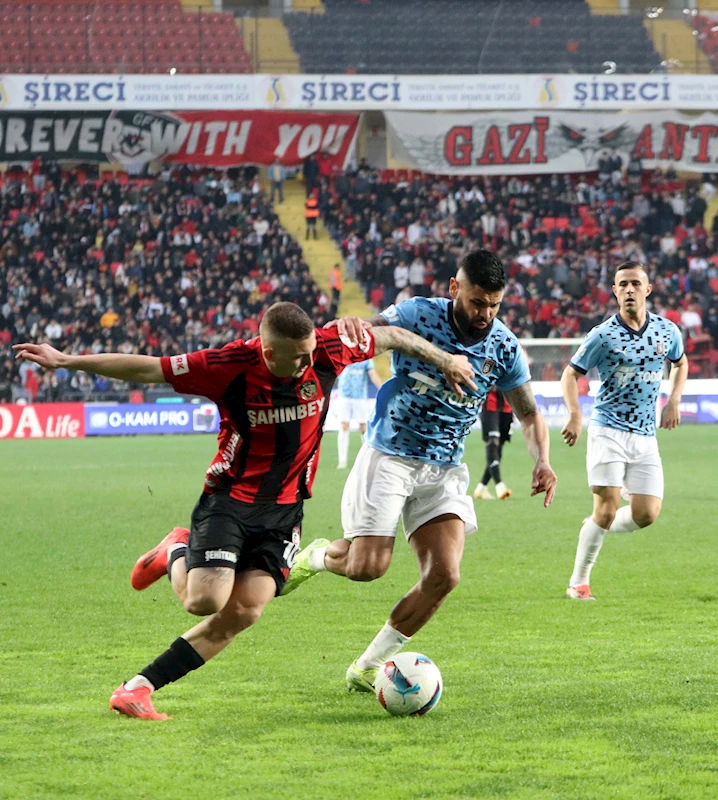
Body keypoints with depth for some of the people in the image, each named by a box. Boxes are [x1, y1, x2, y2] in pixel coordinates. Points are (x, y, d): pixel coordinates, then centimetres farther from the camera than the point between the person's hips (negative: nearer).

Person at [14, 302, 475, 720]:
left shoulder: (326, 351, -12)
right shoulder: (231, 366, -20)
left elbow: (389, 336, 6)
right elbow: (147, 369, -14)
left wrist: (441, 358, 12)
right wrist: (66, 362, -17)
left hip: (284, 510, 3)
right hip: (229, 500, -3)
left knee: (244, 612, -11)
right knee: (206, 600, -21)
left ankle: (139, 688, -3)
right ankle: (176, 553, 17)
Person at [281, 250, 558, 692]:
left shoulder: (505, 347, -4)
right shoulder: (418, 314, -13)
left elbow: (530, 414, 6)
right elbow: (360, 337, -15)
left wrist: (542, 460, -14)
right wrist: (348, 327, -42)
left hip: (445, 469, 3)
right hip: (389, 456, -3)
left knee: (444, 576, -11)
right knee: (368, 565, -14)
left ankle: (368, 668, 7)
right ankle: (314, 557, 25)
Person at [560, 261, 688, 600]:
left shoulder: (667, 330, 3)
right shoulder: (603, 335, -8)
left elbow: (680, 363, 24)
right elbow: (571, 373, 0)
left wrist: (674, 401, 9)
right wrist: (575, 414, -16)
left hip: (645, 436, 4)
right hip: (608, 430, -4)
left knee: (646, 514, -4)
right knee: (607, 508, -12)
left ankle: (596, 529, 26)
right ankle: (578, 582, 2)